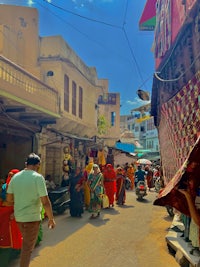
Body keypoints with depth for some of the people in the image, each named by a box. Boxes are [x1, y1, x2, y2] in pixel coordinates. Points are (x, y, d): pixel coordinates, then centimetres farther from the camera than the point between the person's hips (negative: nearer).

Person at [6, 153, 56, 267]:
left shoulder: (15, 177, 0)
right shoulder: (38, 177, -18)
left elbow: (9, 199, 7)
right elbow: (45, 202, -20)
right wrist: (51, 219, -9)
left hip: (19, 217, 7)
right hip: (32, 217, -6)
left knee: (26, 244, 29)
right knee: (28, 247, 8)